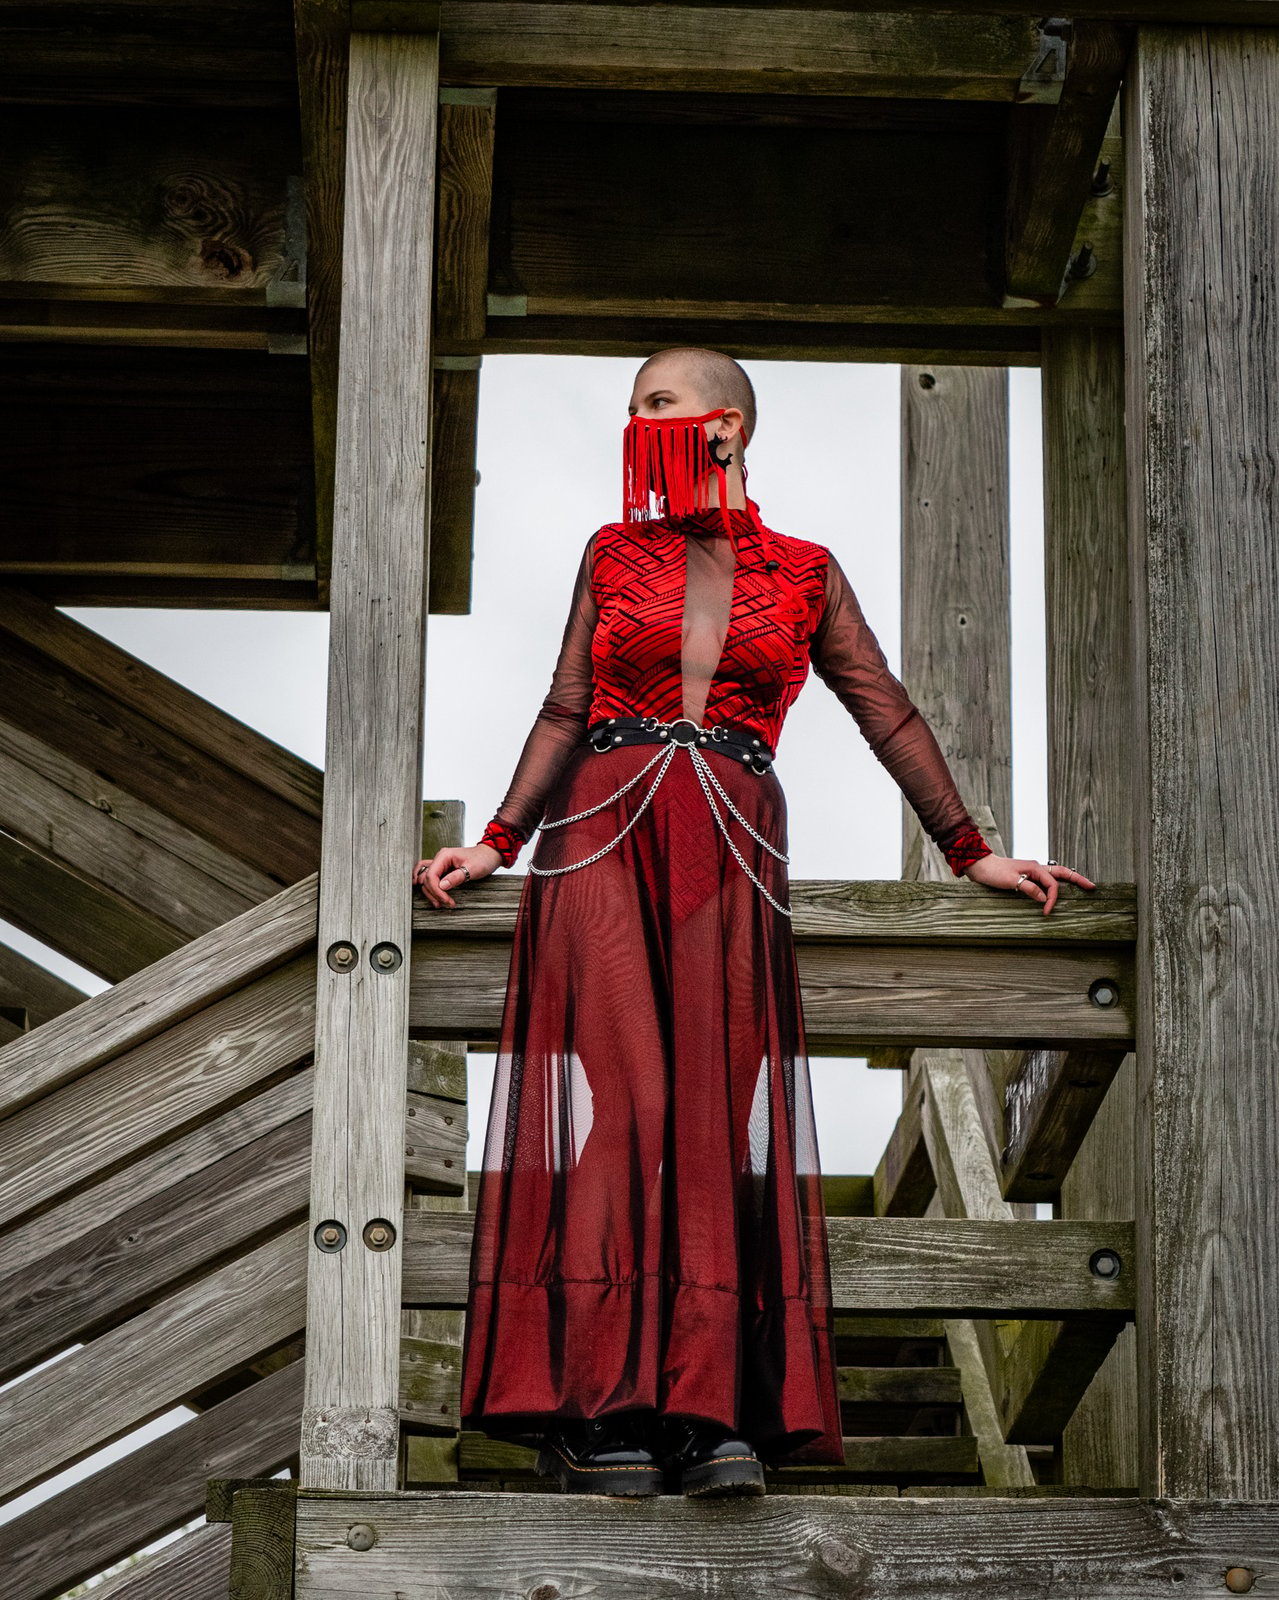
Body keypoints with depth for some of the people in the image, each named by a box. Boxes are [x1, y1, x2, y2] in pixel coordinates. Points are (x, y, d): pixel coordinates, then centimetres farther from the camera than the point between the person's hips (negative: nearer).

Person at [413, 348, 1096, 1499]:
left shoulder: (804, 574, 13)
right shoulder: (613, 555, 16)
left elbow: (888, 714, 16)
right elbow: (566, 712, 15)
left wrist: (972, 852, 18)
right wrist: (496, 845, 6)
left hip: (730, 854, 0)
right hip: (602, 837, 0)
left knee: (717, 1105, -9)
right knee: (614, 1095, -12)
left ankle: (714, 1418, -11)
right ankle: (602, 1416, -14)